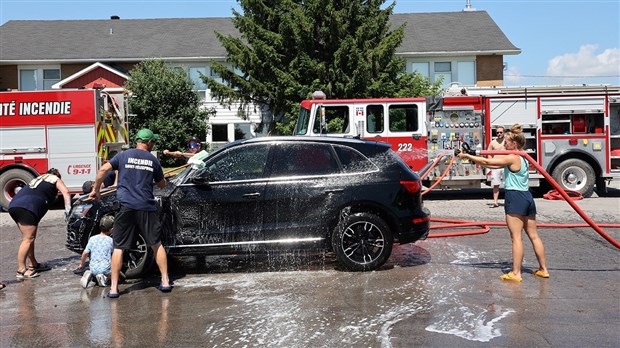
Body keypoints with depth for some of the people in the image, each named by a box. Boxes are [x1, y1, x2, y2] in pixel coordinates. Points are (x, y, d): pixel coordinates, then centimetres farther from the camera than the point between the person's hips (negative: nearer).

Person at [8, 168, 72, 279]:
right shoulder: (55, 179, 19)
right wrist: (68, 209, -3)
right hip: (28, 207, -7)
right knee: (28, 239, -8)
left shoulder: (38, 178, 36)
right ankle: (21, 270, -12)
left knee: (29, 237, 16)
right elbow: (66, 192, 2)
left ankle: (34, 265, 22)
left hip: (14, 204, 8)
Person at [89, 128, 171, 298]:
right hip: (147, 207, 1)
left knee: (118, 247, 5)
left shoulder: (124, 156, 6)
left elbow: (103, 170, -3)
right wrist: (162, 177, 39)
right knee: (156, 244, 12)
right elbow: (162, 185, 19)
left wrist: (96, 190, 8)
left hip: (126, 207, 0)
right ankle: (165, 282, 13)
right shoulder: (153, 160, 9)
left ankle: (113, 288, 3)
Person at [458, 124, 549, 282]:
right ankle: (543, 269, 20)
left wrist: (467, 156, -3)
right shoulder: (522, 158, 16)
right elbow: (495, 164, 19)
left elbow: (487, 162, -12)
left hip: (515, 198, -9)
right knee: (533, 235, 13)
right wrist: (475, 159, 16)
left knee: (516, 237, -6)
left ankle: (516, 273, -3)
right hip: (527, 197, 9)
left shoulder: (512, 158, -12)